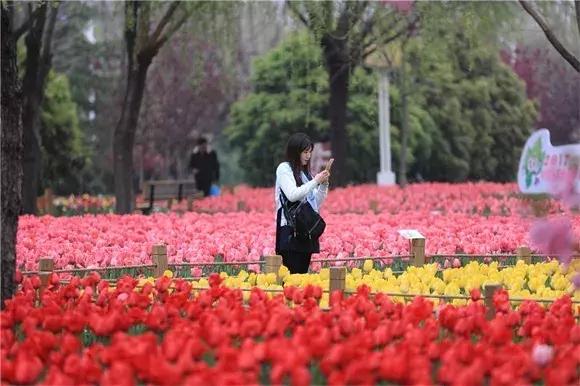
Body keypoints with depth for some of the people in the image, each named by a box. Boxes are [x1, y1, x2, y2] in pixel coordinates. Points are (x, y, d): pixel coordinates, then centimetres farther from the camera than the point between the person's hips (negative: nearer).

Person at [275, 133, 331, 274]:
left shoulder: (305, 172, 17)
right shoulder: (284, 168, -2)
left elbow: (317, 203, 18)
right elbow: (292, 195, -16)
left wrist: (324, 184, 3)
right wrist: (316, 181, -13)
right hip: (291, 231, -7)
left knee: (302, 273, 4)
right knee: (292, 274, -13)